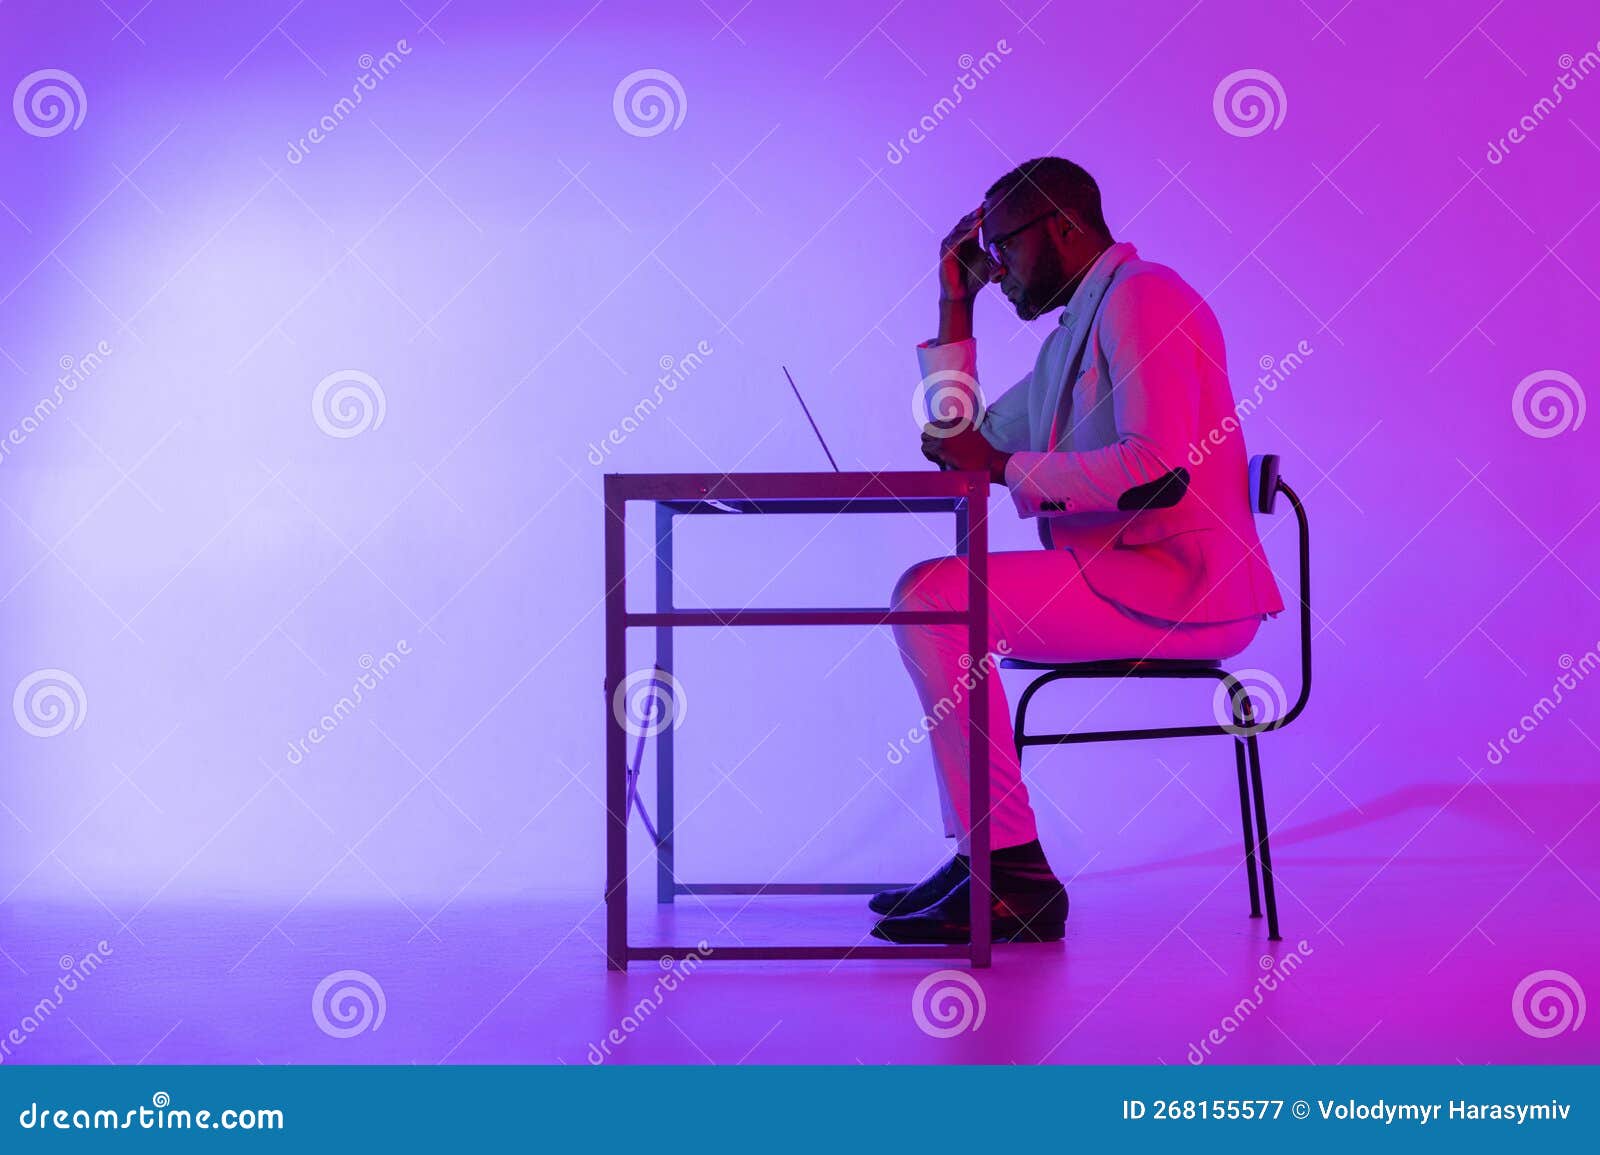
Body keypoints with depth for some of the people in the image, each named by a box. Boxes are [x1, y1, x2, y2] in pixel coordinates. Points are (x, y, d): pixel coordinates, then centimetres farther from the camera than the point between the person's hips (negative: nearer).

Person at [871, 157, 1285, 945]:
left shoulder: (1141, 297, -9)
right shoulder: (1076, 332, 22)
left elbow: (1161, 469, -23)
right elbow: (961, 442, 26)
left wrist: (1006, 467, -16)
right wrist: (954, 304, 22)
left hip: (1185, 585, -10)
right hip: (1125, 577, 10)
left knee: (935, 597, -19)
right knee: (929, 600, 14)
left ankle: (1015, 878, -18)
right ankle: (980, 857, 8)